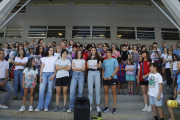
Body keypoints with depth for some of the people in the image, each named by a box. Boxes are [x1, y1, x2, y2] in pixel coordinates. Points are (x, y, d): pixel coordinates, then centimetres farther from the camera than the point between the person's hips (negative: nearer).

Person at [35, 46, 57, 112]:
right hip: (44, 73, 1)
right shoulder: (44, 58, 16)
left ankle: (46, 106, 6)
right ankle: (40, 106, -2)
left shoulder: (55, 58, 12)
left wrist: (54, 75, -7)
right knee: (41, 89, -9)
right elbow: (42, 67, 10)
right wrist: (40, 76, 0)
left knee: (49, 90, -2)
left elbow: (56, 67, 5)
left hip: (51, 74, -1)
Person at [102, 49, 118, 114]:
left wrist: (111, 76, -12)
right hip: (105, 79, 4)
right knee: (106, 92, 6)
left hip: (112, 78, -4)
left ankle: (114, 107, 7)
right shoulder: (104, 61, 13)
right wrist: (103, 76, -1)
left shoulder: (114, 60, 3)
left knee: (114, 92, 0)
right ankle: (106, 107, 16)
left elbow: (116, 69, -4)